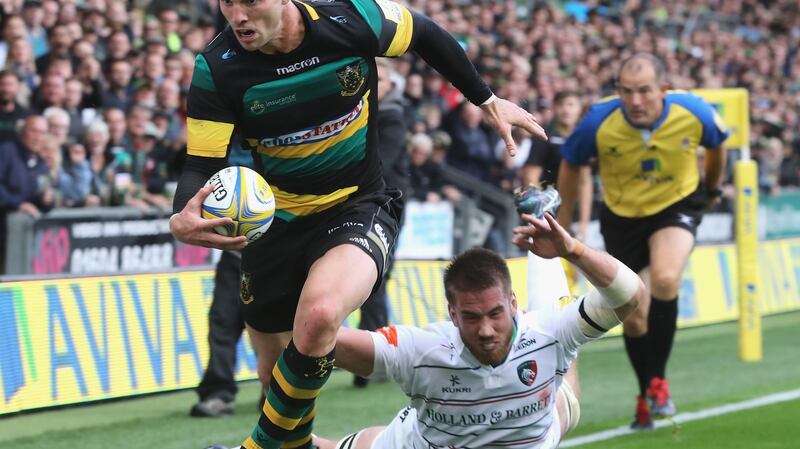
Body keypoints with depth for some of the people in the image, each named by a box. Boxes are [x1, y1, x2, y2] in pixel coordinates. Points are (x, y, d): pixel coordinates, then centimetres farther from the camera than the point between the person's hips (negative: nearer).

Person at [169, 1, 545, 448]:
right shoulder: (215, 70, -17)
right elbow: (203, 167, -16)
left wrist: (488, 101, 10)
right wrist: (183, 220, -39)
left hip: (357, 208, -2)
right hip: (275, 222, 3)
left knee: (320, 316, -34)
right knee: (277, 375, 10)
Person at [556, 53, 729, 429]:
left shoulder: (694, 113, -24)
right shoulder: (598, 123, -25)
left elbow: (717, 144, 1)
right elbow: (570, 164, -4)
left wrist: (712, 189, 18)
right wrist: (562, 224, 3)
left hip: (677, 206, -1)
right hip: (622, 217, 1)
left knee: (665, 281, -30)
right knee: (633, 318, 4)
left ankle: (658, 381, -10)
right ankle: (646, 396, 32)